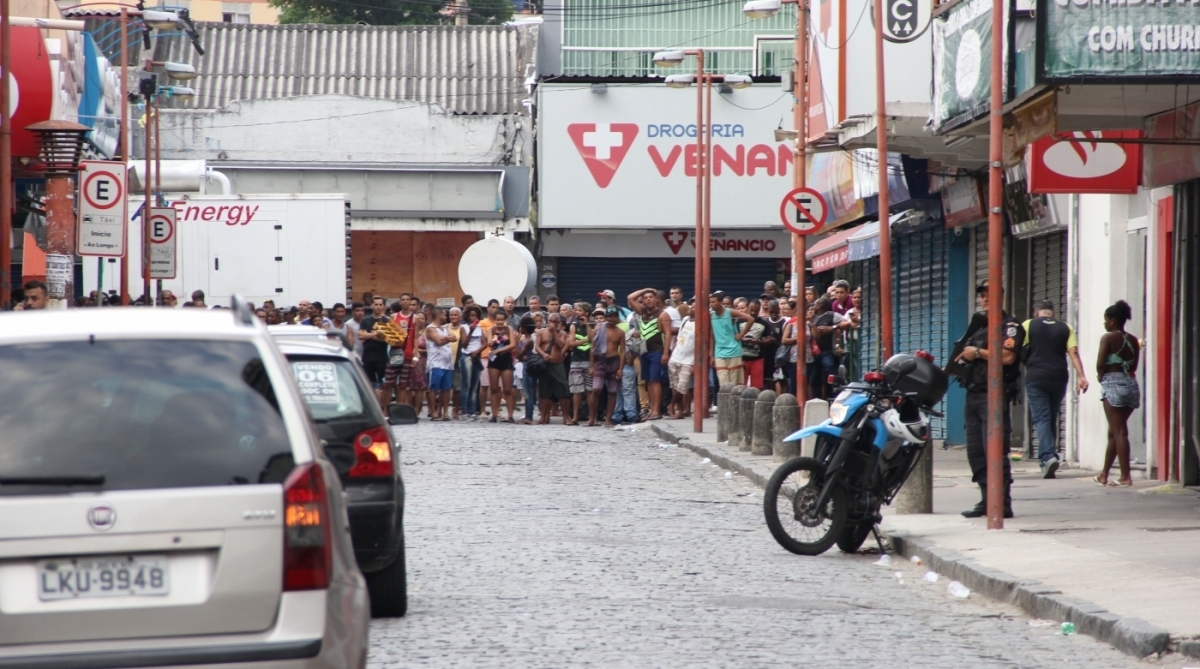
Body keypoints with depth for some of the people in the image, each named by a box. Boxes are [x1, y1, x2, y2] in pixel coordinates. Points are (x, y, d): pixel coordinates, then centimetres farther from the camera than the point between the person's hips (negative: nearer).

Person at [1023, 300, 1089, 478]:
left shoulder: (1028, 325, 5)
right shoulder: (1065, 328, 11)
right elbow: (1073, 353, -1)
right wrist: (1081, 376, -7)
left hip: (1036, 377, -3)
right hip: (1059, 377, 3)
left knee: (1041, 418, -6)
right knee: (1052, 418, 15)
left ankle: (1048, 456, -24)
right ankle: (1050, 456, 17)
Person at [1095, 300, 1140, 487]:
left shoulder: (1108, 338, -6)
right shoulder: (1133, 341, 12)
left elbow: (1100, 364, -12)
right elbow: (1134, 366, 9)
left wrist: (1102, 377, 6)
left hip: (1113, 385, -7)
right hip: (1131, 384, 7)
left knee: (1119, 432, -7)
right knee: (1114, 432, 16)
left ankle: (1126, 477, -13)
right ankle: (1104, 475, 24)